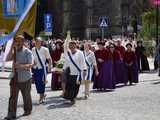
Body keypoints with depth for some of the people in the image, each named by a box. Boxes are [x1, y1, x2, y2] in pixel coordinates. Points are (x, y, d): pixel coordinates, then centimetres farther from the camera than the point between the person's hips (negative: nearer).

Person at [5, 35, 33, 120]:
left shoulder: (27, 52, -9)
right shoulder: (14, 51, 5)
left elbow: (30, 64, -17)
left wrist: (21, 65, -33)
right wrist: (12, 47, -15)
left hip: (25, 78, -3)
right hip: (15, 78, 3)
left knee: (26, 96, 12)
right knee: (13, 96, -1)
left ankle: (27, 110, 32)